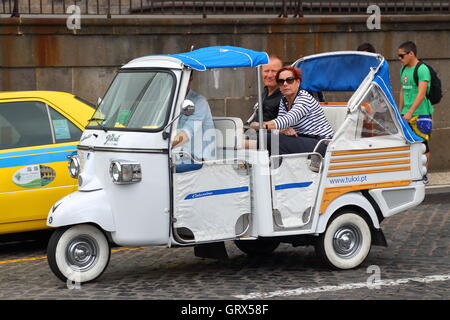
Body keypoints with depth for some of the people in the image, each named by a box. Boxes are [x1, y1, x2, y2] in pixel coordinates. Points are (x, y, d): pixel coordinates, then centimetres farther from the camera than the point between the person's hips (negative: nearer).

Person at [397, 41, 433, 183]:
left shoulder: (422, 69, -13)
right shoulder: (404, 69, 13)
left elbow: (421, 94, -21)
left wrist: (410, 112, -27)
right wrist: (400, 111, 20)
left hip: (421, 113, -8)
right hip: (407, 114, 8)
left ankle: (423, 175, 3)